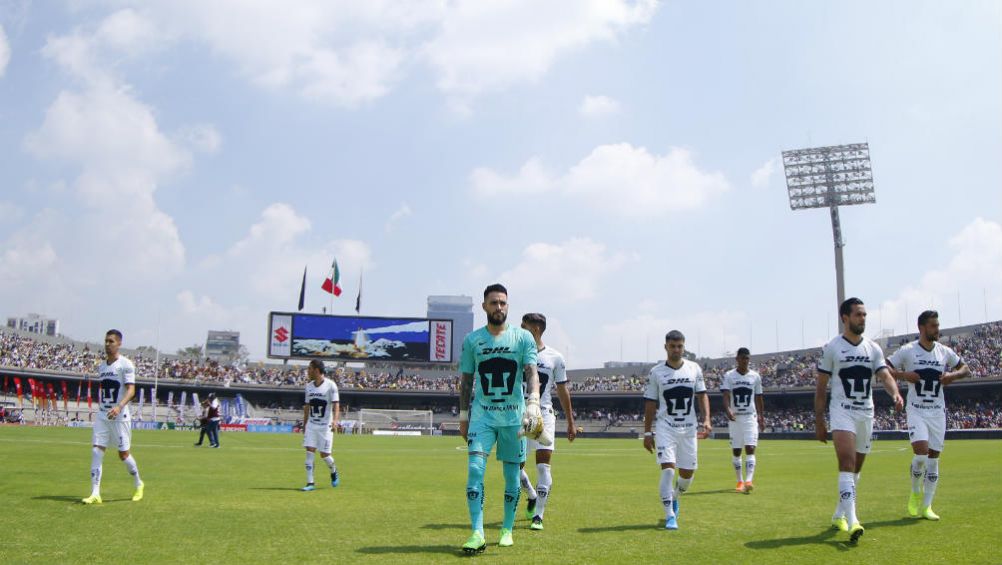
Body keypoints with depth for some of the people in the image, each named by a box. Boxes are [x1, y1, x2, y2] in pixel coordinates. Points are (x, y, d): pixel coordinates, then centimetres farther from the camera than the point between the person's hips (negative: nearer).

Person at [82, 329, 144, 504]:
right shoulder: (101, 366, 13)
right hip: (102, 415, 6)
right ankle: (95, 494, -4)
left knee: (123, 454, 2)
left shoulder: (125, 364, -9)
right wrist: (101, 407, 17)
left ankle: (139, 484, 24)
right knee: (96, 451, -5)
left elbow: (131, 390, -17)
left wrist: (119, 406, -31)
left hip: (119, 416, -6)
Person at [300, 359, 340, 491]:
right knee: (309, 452, -5)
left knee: (324, 454, -1)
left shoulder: (330, 385, -10)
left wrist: (335, 420, -30)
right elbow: (307, 407, 16)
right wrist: (304, 425, 16)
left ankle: (333, 471, 30)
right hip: (311, 425, 5)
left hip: (325, 426, -5)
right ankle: (310, 483, -1)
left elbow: (336, 405, -15)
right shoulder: (309, 386, 8)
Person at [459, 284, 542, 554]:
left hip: (514, 416, 0)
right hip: (482, 415, 0)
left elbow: (532, 372, -9)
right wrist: (463, 417, 8)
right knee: (475, 469, -13)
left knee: (512, 474, 6)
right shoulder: (472, 340, 5)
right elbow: (466, 381, 10)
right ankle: (477, 533, -11)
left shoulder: (523, 337, 0)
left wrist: (533, 402, -27)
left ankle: (507, 530, 21)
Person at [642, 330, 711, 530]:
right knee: (668, 468, -15)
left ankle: (674, 498, 38)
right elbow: (650, 404, 2)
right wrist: (647, 433, 1)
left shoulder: (694, 369, 4)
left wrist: (706, 420, -7)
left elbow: (702, 395, 7)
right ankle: (670, 516, -7)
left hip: (689, 428, 3)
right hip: (665, 427, -2)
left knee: (687, 472, 7)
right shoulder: (656, 372, -1)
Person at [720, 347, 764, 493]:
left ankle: (748, 481, -19)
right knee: (736, 451, 7)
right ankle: (740, 481, 19)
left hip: (750, 417, 0)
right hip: (734, 418, 0)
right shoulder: (729, 376, -1)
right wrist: (728, 411, -27)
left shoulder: (755, 376, 5)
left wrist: (761, 417, 12)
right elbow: (726, 396, -10)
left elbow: (758, 398, 13)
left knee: (750, 449, -12)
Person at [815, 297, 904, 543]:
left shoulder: (873, 348, 9)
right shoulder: (831, 348, -3)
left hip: (866, 413, 5)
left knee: (855, 468, 13)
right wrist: (819, 422, -2)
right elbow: (821, 387, 0)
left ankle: (839, 514, 28)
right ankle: (851, 520, -29)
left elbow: (885, 376, -3)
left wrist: (895, 393, -26)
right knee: (847, 463, -20)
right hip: (842, 412, -5)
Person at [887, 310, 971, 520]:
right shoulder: (907, 351, -5)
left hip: (937, 412, 4)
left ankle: (926, 506, 14)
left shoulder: (945, 352, 6)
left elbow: (966, 369, 17)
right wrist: (903, 374, -19)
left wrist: (953, 375, -4)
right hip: (916, 410, -4)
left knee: (933, 458, 5)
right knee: (921, 452, -18)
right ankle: (916, 493, 9)